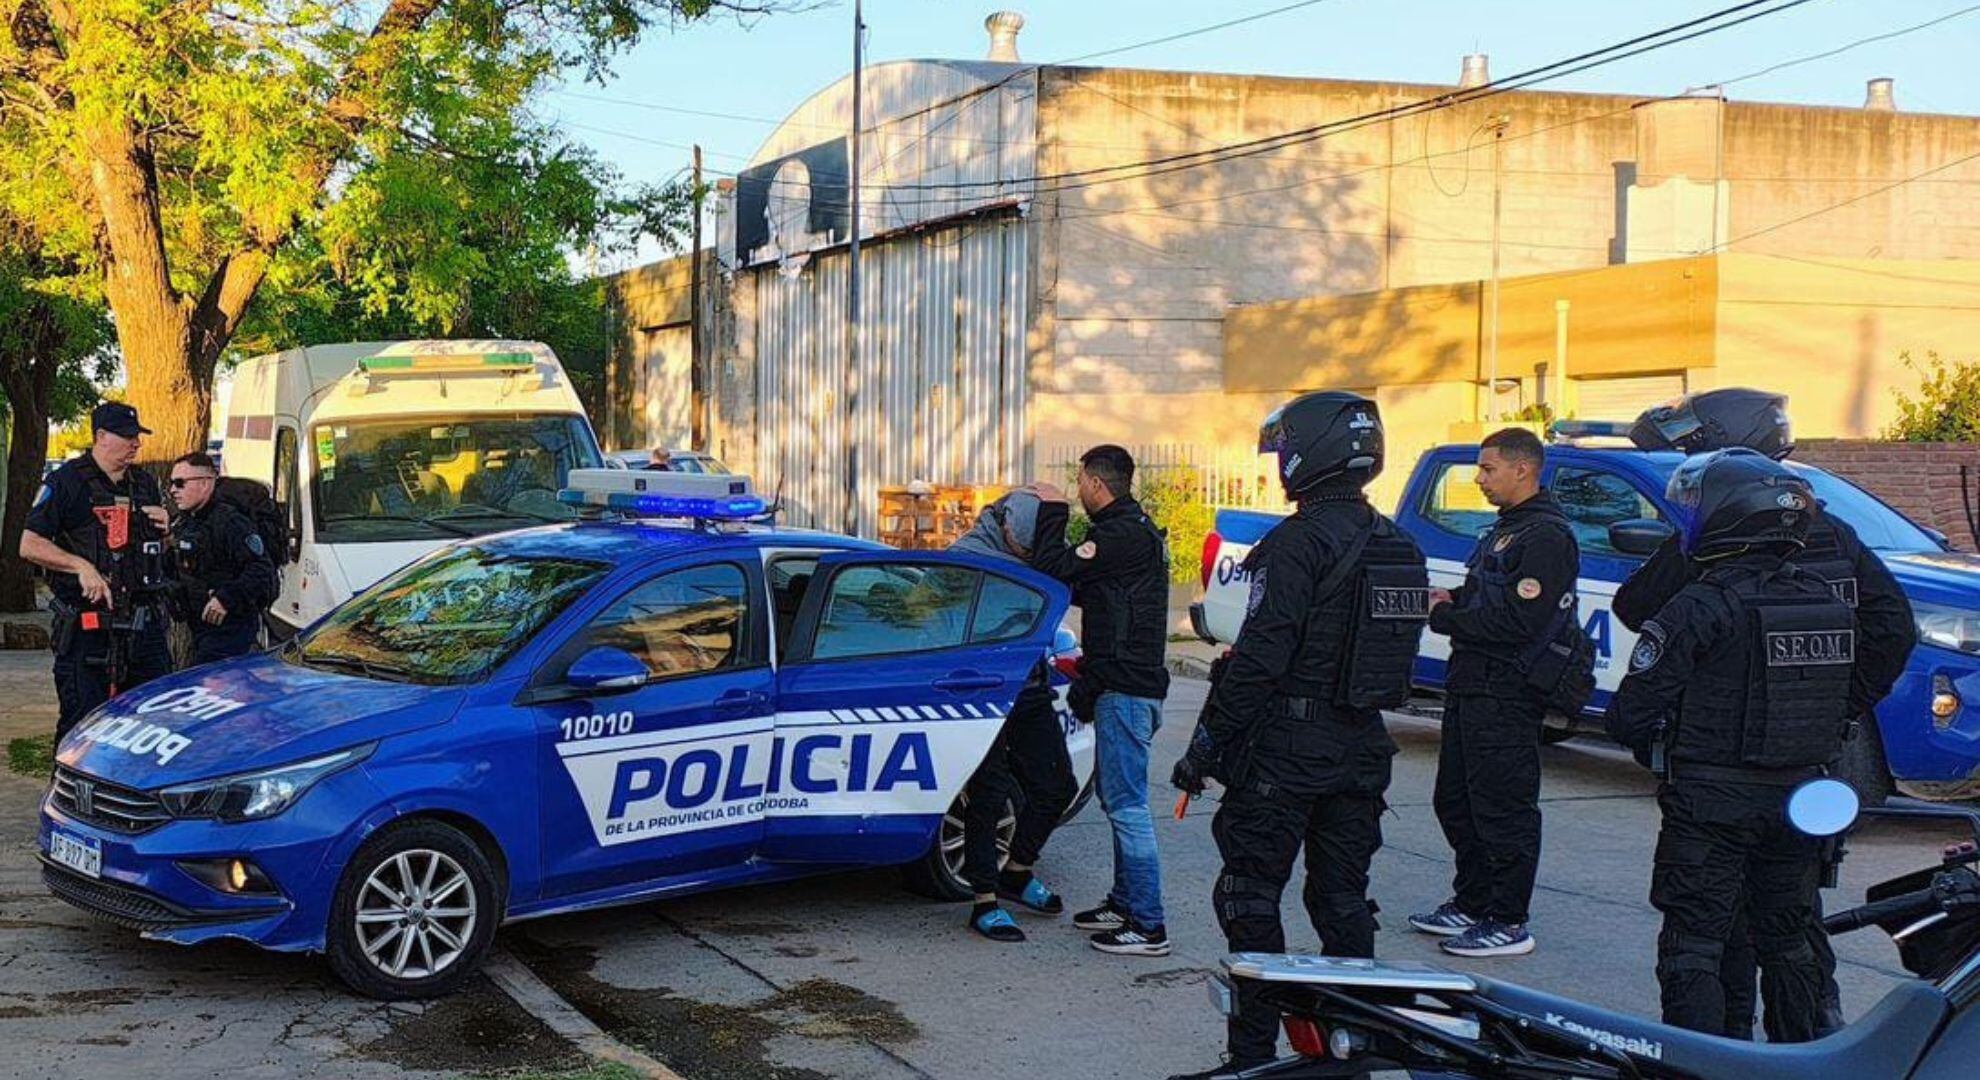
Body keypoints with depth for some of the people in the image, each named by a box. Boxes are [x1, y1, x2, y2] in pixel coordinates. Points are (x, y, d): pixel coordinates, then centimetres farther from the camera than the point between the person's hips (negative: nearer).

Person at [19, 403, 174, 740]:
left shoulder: (145, 484, 15)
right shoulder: (66, 482, -4)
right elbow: (30, 545, -9)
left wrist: (165, 529, 3)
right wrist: (82, 566, -20)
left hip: (144, 622, 6)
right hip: (86, 624, -6)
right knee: (83, 723, -4)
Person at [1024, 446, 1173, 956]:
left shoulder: (1124, 535, -17)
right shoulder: (1136, 529, 18)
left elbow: (1053, 569, -19)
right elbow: (1082, 588, 24)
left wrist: (1052, 511, -7)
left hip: (1125, 690, -11)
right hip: (1129, 686, 11)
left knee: (1127, 804, -9)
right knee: (1118, 799, 18)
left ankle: (1148, 926, -7)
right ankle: (1125, 903, 27)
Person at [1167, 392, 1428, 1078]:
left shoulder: (1301, 540, -16)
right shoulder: (1398, 547, 10)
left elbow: (1260, 655, -20)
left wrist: (1206, 743, -14)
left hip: (1285, 748, -8)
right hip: (1362, 750, 8)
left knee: (1250, 900, 0)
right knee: (1343, 900, 15)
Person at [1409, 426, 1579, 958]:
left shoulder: (1547, 536, -15)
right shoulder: (1506, 529, 19)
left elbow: (1518, 622, -23)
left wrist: (1445, 618, -14)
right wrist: (1454, 602, 6)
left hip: (1507, 694, -11)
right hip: (1472, 688, 11)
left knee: (1502, 810, -5)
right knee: (1456, 801, 17)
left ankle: (1508, 924, 2)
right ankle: (1471, 904, 29)